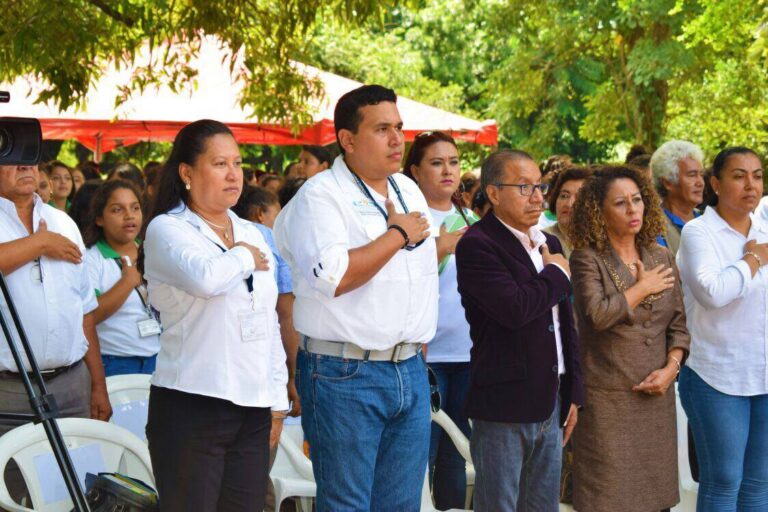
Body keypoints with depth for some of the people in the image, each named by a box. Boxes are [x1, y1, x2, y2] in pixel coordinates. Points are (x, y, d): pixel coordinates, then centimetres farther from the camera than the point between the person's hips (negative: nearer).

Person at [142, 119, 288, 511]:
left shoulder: (251, 233, 17)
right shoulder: (166, 229, -3)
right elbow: (204, 277, -25)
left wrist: (278, 399, 18)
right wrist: (243, 258, -5)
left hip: (253, 408, 6)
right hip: (191, 406, -6)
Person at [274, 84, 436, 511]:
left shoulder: (410, 191, 14)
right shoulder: (320, 197, -10)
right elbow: (331, 276, -26)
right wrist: (398, 234, -14)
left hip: (411, 370, 7)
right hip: (345, 376, -7)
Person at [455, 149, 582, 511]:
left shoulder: (548, 245, 15)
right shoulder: (477, 245, -11)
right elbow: (514, 308, -26)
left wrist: (572, 394, 17)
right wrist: (557, 274, -8)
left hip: (550, 404, 7)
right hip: (504, 409, -7)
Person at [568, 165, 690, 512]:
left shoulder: (660, 258, 10)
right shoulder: (587, 259, -6)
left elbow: (678, 323, 11)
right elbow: (598, 314, -22)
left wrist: (671, 367, -4)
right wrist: (642, 288, -9)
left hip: (656, 395, 5)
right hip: (608, 399, -5)